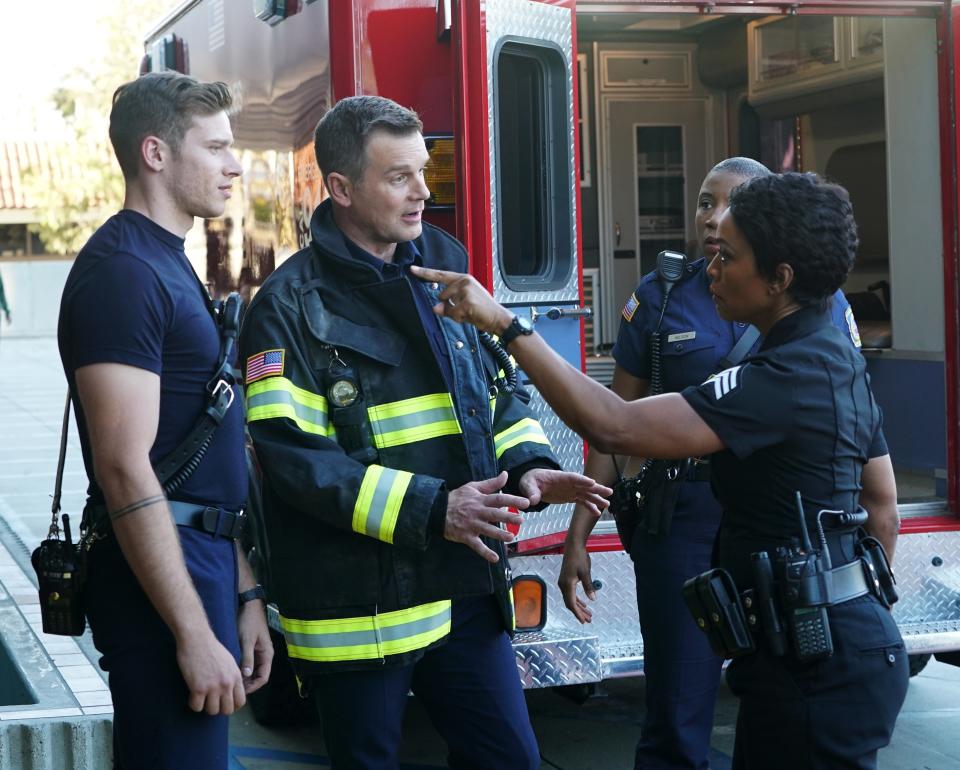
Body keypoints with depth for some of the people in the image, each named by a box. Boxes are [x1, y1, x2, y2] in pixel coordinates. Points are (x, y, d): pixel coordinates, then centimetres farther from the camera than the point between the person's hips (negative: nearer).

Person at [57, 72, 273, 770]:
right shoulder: (122, 270, -14)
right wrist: (196, 635, -23)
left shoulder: (170, 265, 17)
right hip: (161, 577, -10)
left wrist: (243, 592, 17)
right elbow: (125, 470, -21)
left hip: (204, 562, 10)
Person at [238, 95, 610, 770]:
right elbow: (299, 459, -19)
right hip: (359, 607, -5)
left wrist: (529, 466, -3)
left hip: (466, 589, 6)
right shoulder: (293, 306, -10)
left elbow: (498, 389, 17)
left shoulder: (445, 265, 10)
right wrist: (432, 511, -25)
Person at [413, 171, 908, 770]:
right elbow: (883, 505, 18)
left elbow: (613, 427, -30)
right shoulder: (840, 360, 9)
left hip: (815, 663, -10)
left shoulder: (785, 378, -23)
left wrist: (504, 323, -28)